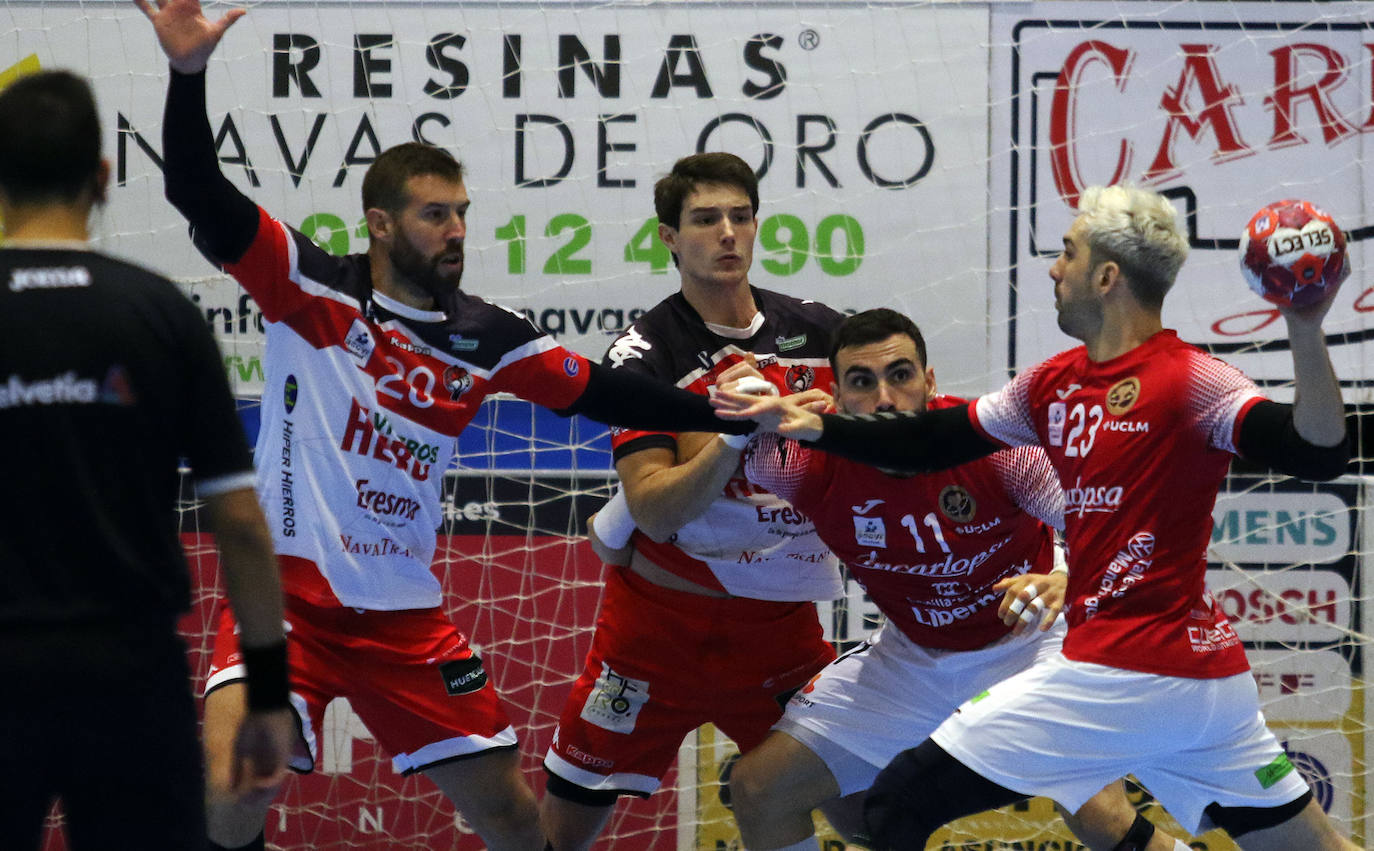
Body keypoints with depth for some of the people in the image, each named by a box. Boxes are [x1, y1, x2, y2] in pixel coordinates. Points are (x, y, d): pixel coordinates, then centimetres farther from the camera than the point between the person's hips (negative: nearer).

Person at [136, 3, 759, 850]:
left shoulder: (485, 337, 5)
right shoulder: (310, 287, -5)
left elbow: (602, 392, 9)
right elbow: (201, 194, -14)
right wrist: (190, 72, -28)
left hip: (407, 614, 4)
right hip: (288, 593, -4)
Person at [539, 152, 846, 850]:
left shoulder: (817, 331, 0)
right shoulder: (643, 353, -11)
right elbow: (654, 511, -21)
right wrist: (734, 437, -35)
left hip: (779, 624, 3)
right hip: (664, 618, -3)